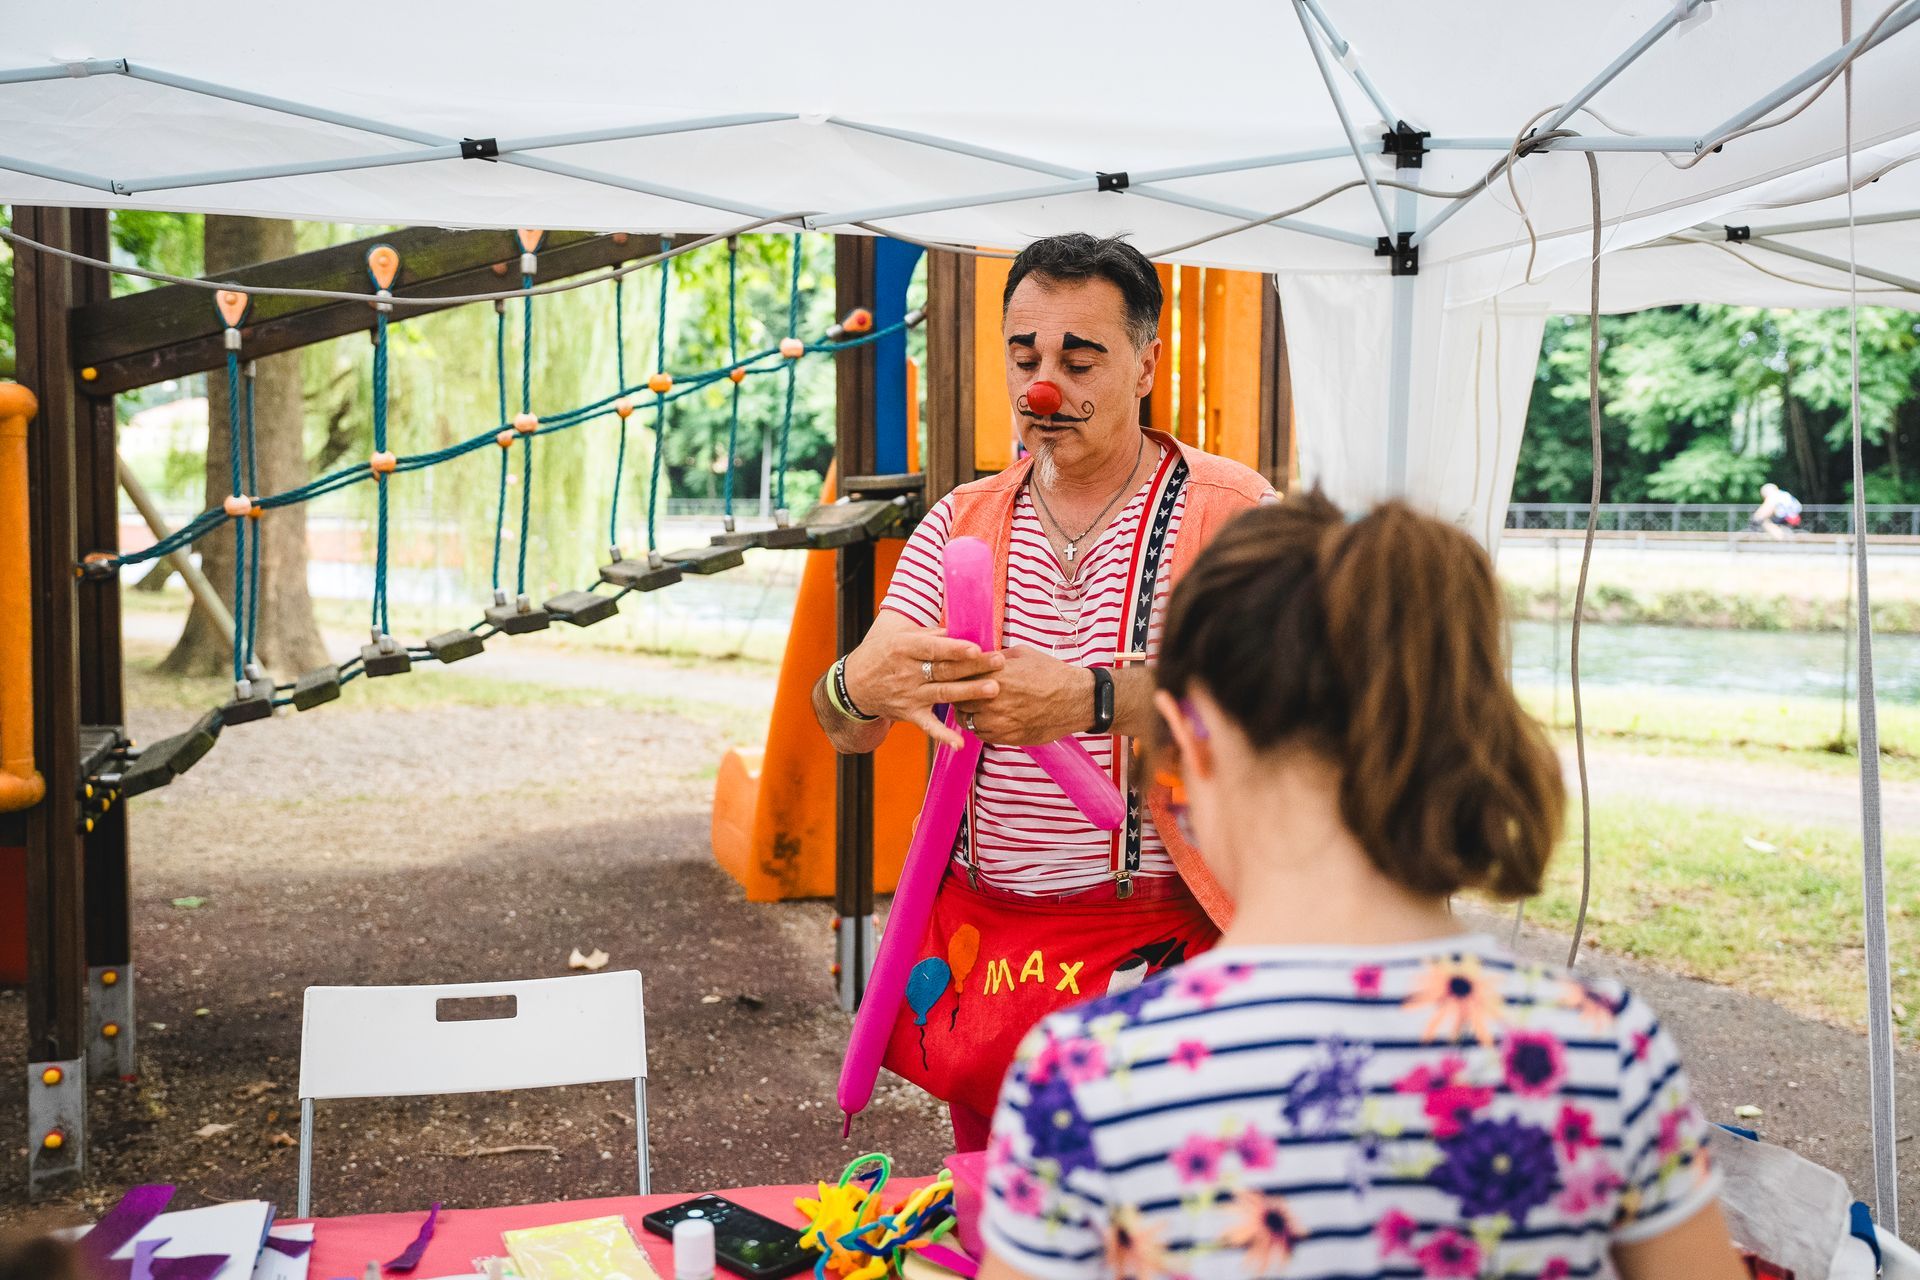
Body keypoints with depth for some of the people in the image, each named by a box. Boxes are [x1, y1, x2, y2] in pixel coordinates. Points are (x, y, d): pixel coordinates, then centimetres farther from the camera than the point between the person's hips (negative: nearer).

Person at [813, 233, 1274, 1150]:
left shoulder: (1227, 509, -3)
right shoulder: (961, 522, 9)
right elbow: (843, 725, 1)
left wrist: (1089, 699, -34)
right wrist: (858, 687, -24)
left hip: (1159, 945, -4)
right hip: (981, 950, 4)